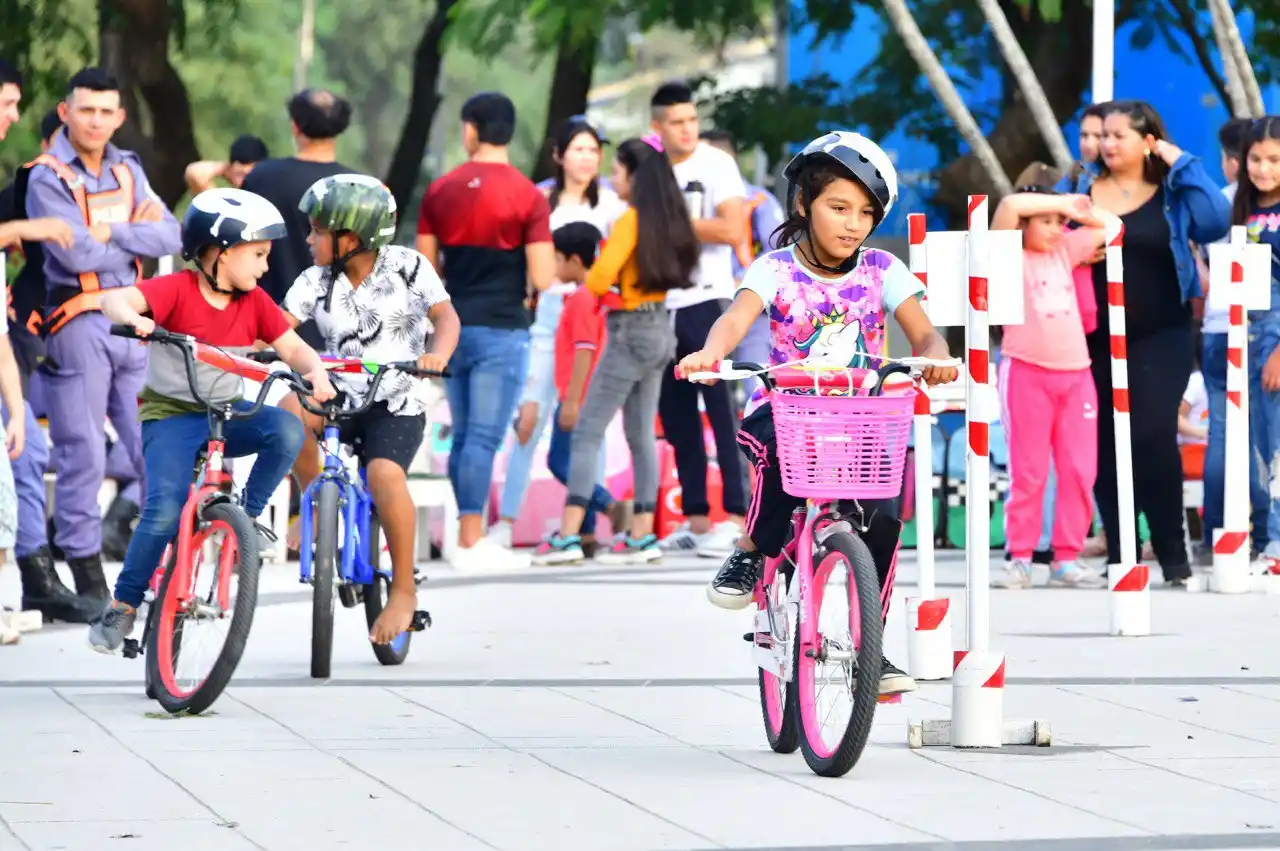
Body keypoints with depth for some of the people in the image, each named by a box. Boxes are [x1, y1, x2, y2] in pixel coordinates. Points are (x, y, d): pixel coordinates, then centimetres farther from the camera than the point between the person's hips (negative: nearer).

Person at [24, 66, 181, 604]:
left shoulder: (127, 171, 13)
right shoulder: (47, 179, -5)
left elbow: (170, 237, 1)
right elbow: (76, 254, -16)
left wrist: (113, 233, -12)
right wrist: (138, 239, -4)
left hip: (131, 321, 5)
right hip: (77, 330, -5)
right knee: (83, 456, -3)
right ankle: (87, 576, 4)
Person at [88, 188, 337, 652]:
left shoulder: (255, 302, 0)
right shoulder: (177, 289, -15)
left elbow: (293, 346, -1)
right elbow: (114, 299, -29)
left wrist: (315, 370, -23)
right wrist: (133, 318, -52)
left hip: (227, 414, 4)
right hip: (171, 416, -4)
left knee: (287, 429, -25)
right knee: (165, 510, -22)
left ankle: (246, 517, -5)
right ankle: (122, 606, -5)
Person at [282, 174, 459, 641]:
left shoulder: (407, 267, -5)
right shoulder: (316, 283, 2)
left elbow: (445, 314, -12)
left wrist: (437, 353, -33)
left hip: (398, 403, -3)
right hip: (342, 397, 3)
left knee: (384, 473, -31)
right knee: (290, 411, -30)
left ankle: (404, 588, -16)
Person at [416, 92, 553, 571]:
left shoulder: (440, 191, 4)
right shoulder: (527, 197, -9)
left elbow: (425, 269, 7)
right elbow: (543, 279, -13)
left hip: (454, 328, 5)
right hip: (501, 330, -5)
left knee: (463, 437, 13)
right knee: (484, 439, -5)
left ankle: (467, 537, 17)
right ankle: (471, 544, -6)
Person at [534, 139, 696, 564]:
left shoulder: (632, 221, -16)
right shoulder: (669, 219, 7)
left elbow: (599, 280, -22)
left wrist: (589, 276, 1)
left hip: (630, 330, -8)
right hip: (660, 330, 8)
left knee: (587, 432, -6)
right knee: (641, 435, 12)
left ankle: (568, 535, -12)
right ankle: (642, 535, 11)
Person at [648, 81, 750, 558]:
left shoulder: (715, 165, -3)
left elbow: (731, 231, -14)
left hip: (706, 303, -6)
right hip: (662, 306, 6)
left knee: (721, 412, -9)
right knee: (677, 420, 7)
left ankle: (736, 519, -11)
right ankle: (695, 521, 12)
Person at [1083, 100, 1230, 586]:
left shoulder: (1172, 193, 1)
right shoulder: (1082, 193, 6)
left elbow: (1215, 223, -15)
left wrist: (1183, 164, -12)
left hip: (1160, 337, -3)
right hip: (1099, 339, 3)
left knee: (1153, 436, -13)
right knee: (1106, 444, 7)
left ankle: (1173, 556, -6)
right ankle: (1119, 555, 17)